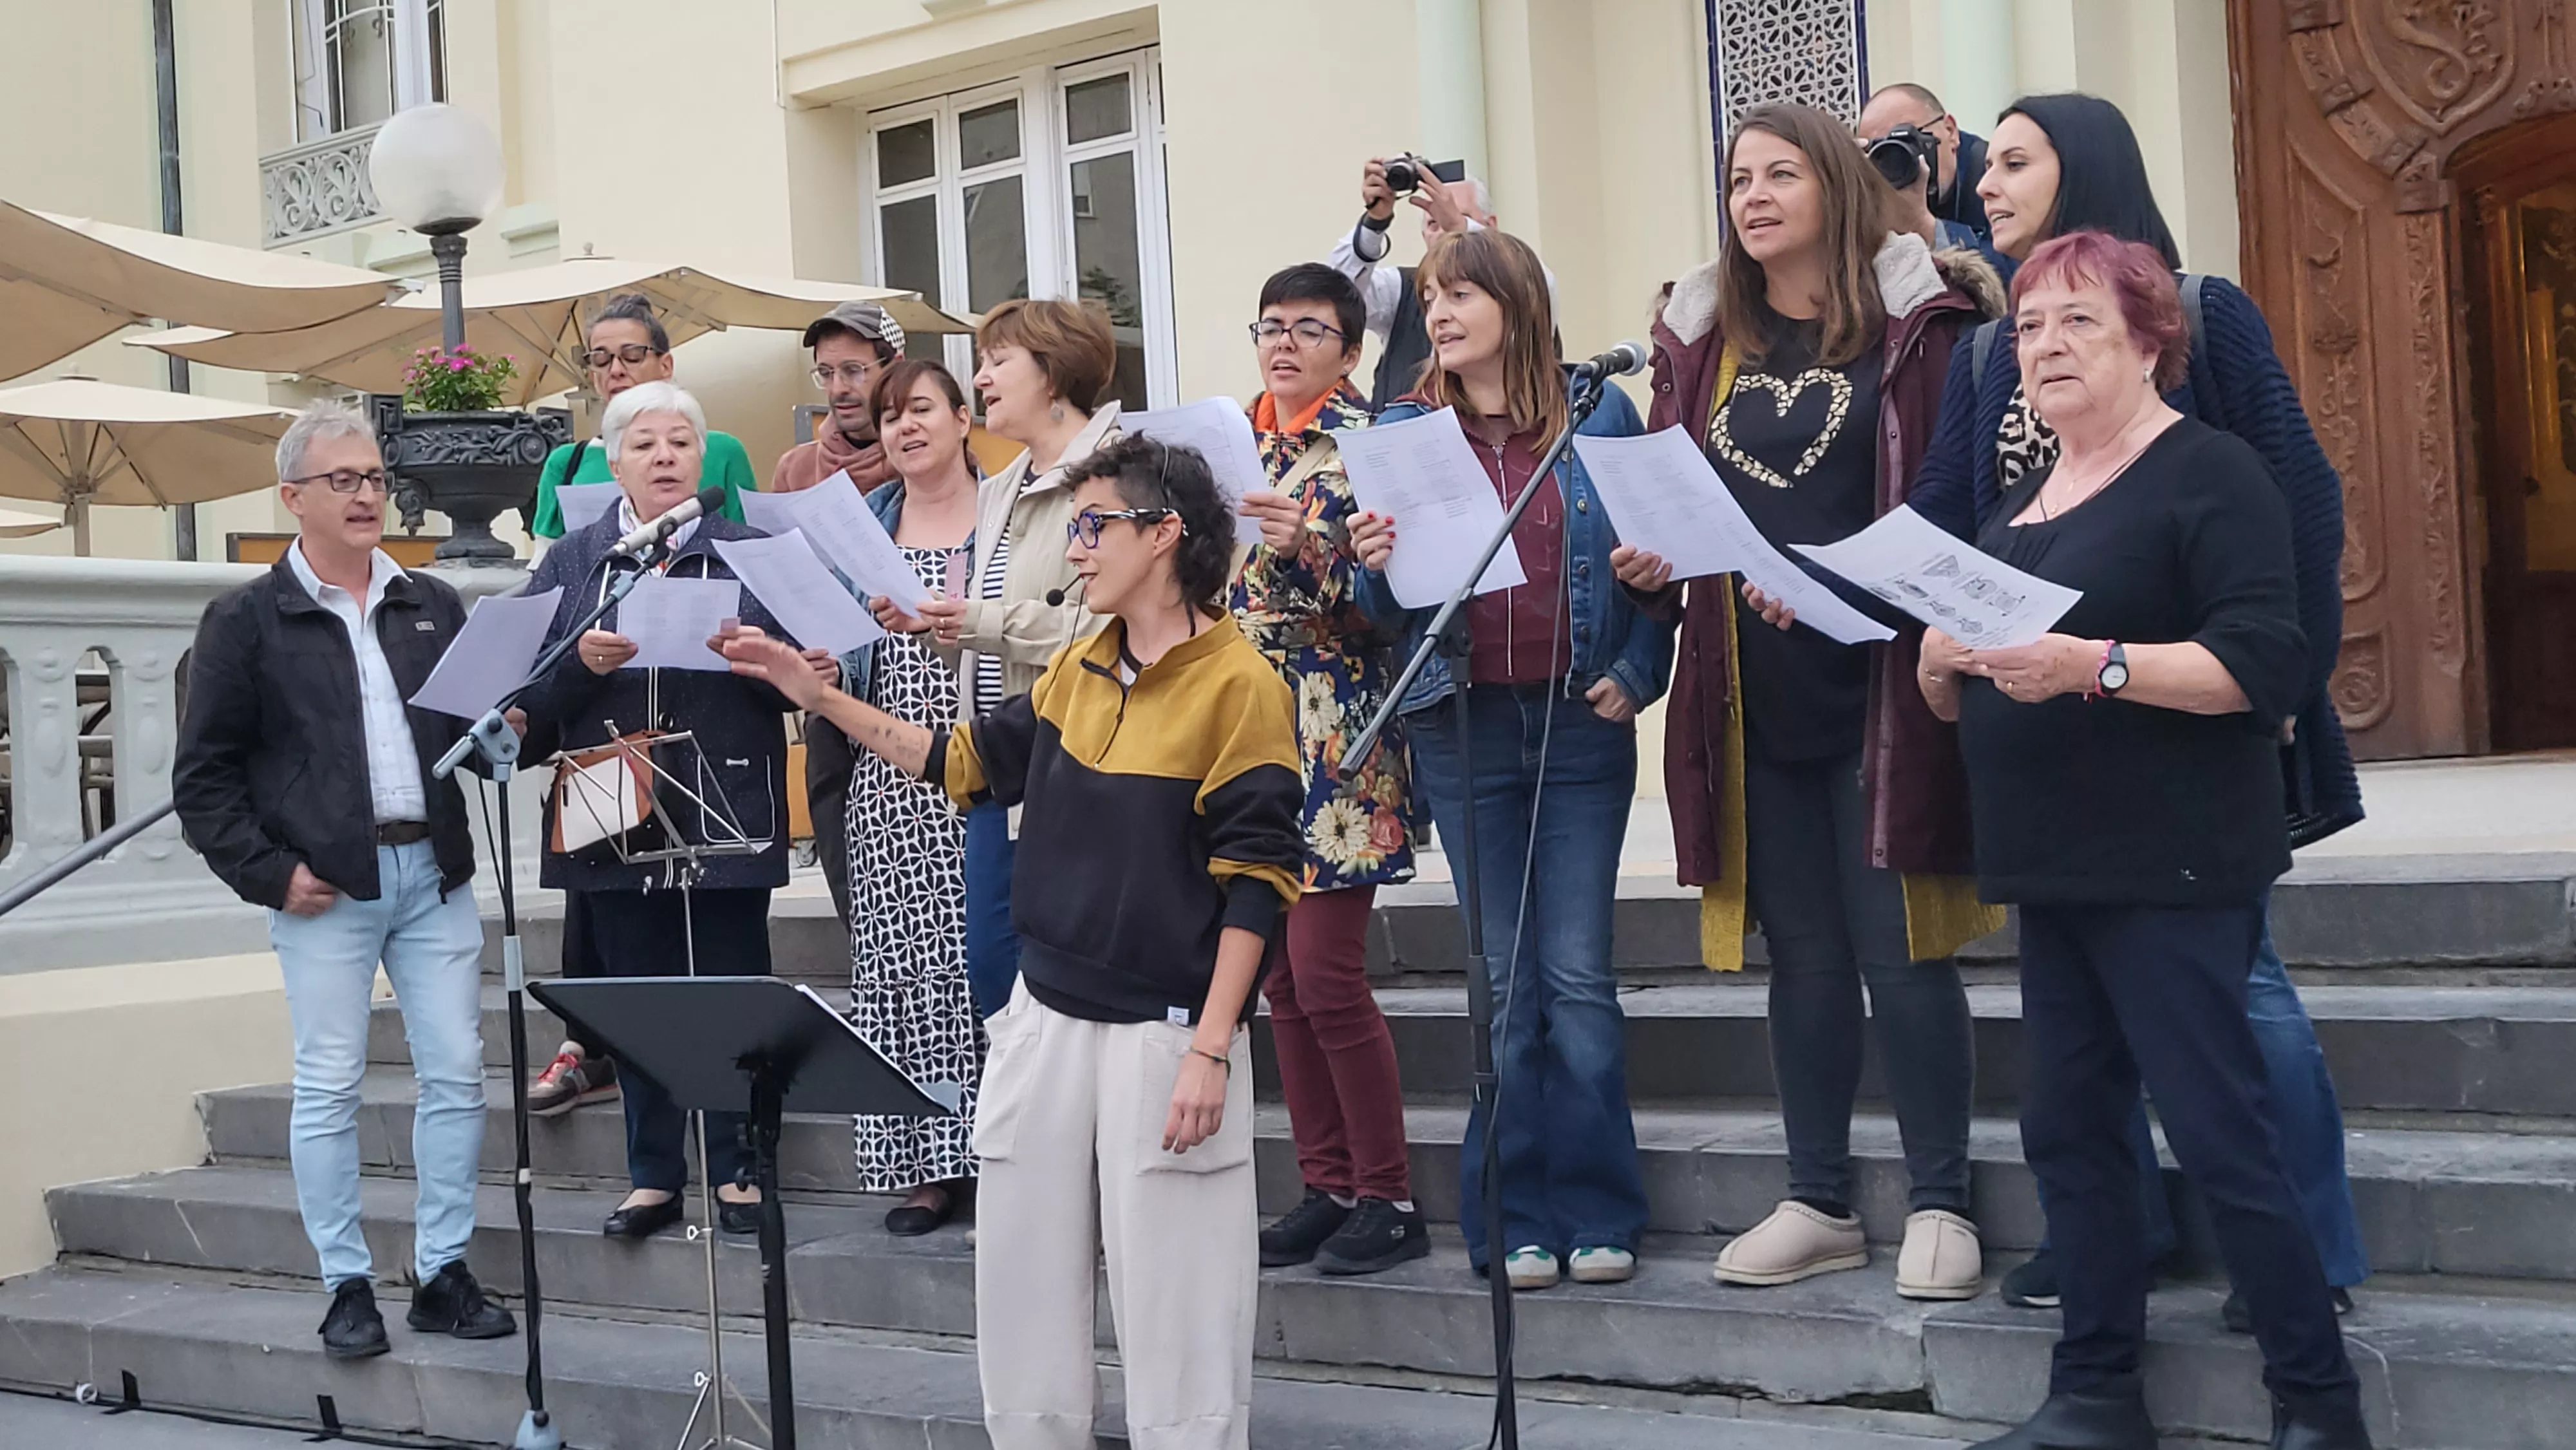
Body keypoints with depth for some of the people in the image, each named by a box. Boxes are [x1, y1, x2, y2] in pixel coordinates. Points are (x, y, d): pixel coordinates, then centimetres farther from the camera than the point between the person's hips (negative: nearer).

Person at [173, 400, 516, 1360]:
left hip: (432, 872, 4)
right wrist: (268, 874, -8)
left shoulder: (431, 606, 14)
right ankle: (347, 1288, 10)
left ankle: (443, 1274, 13)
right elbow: (204, 774, -1)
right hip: (325, 884, -4)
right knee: (329, 1087, 0)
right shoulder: (247, 620, 1)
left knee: (456, 1076, 3)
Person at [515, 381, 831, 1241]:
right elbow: (527, 692, 4)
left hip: (725, 812, -2)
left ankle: (737, 1172, 13)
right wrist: (580, 662, -15)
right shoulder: (570, 564, 11)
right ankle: (653, 1178, 17)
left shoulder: (749, 553, 7)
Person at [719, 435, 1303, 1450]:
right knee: (1022, 1290, 12)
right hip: (1045, 1022, 7)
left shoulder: (1238, 683, -11)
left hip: (1166, 1038, -7)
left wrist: (1210, 1051, -17)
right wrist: (819, 697, 14)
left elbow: (1254, 881, -13)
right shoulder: (1076, 671, 10)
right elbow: (966, 763, 21)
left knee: (1174, 1313, -1)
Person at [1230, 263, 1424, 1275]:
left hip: (1337, 739, -7)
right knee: (1283, 977, 8)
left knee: (1326, 973, -9)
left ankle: (1388, 1198, 3)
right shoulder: (1234, 442, 14)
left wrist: (1309, 542, -26)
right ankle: (1326, 1186, 17)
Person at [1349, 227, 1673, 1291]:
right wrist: (1375, 563, -12)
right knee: (1502, 978, 4)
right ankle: (1516, 1218, 13)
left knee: (1579, 974, -1)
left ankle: (1597, 1212, 9)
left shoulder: (1601, 416, 4)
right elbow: (1387, 607, 9)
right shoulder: (1403, 434, 8)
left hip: (1582, 724, -1)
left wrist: (1637, 674, -6)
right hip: (1465, 730, 1)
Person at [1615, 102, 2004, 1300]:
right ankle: (1818, 1203, 20)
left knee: (1899, 951, -2)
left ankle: (1940, 1205, 10)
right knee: (1802, 954, 11)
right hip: (1753, 699, 5)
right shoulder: (1702, 339, 12)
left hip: (1879, 690, -4)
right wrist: (1646, 562, -4)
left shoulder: (1915, 320, -2)